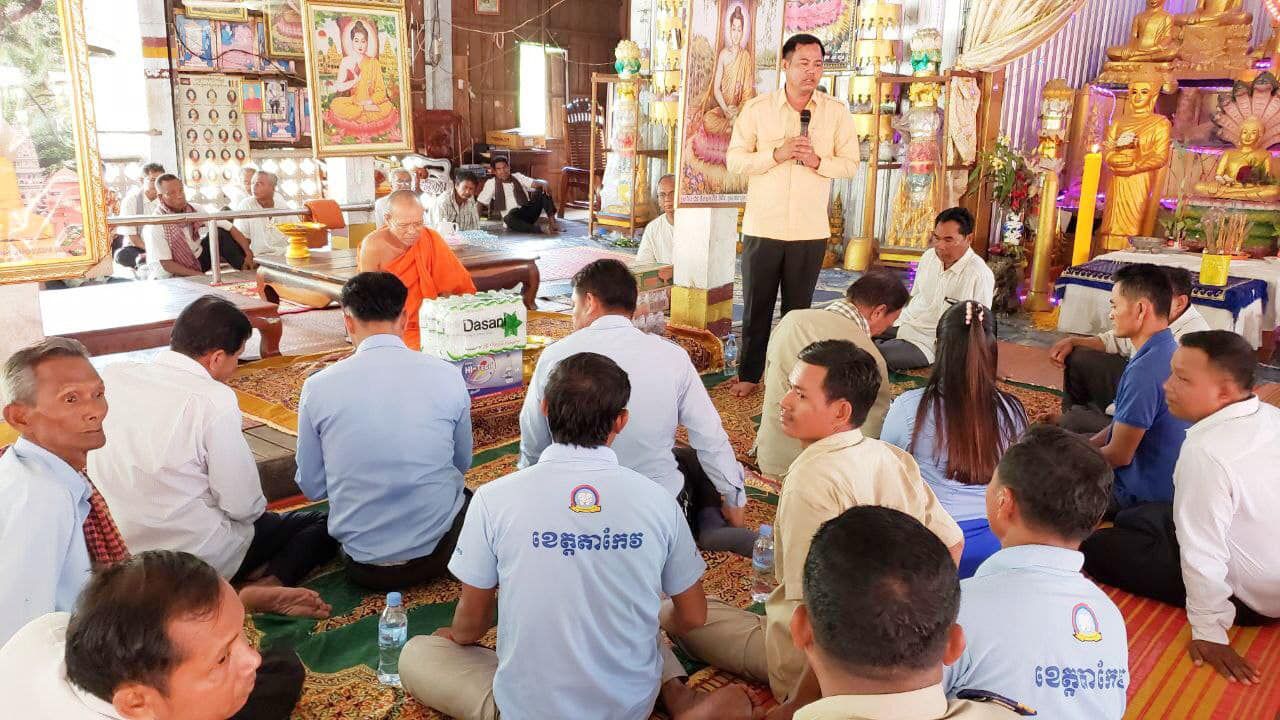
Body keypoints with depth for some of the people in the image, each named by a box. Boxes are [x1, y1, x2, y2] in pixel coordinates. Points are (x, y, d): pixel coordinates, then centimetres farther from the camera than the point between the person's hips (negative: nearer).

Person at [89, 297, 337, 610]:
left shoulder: (112, 376, -4)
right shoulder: (213, 401, -22)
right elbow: (243, 505, -18)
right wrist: (257, 509, 5)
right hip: (199, 558, -7)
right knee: (324, 523, 8)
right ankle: (270, 584, -13)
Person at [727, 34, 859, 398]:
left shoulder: (837, 112, 2)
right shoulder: (757, 108, -1)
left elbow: (851, 164, 4)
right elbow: (734, 161, -3)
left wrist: (818, 161, -15)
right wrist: (777, 154, -17)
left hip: (811, 230, 1)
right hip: (762, 227, 0)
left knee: (798, 307, 10)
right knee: (756, 304, 7)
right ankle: (749, 373, 21)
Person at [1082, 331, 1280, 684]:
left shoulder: (1205, 453, -34)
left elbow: (1205, 552, -30)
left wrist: (1209, 632, -19)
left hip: (1250, 594, -8)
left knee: (1097, 546, -2)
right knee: (1133, 519, 20)